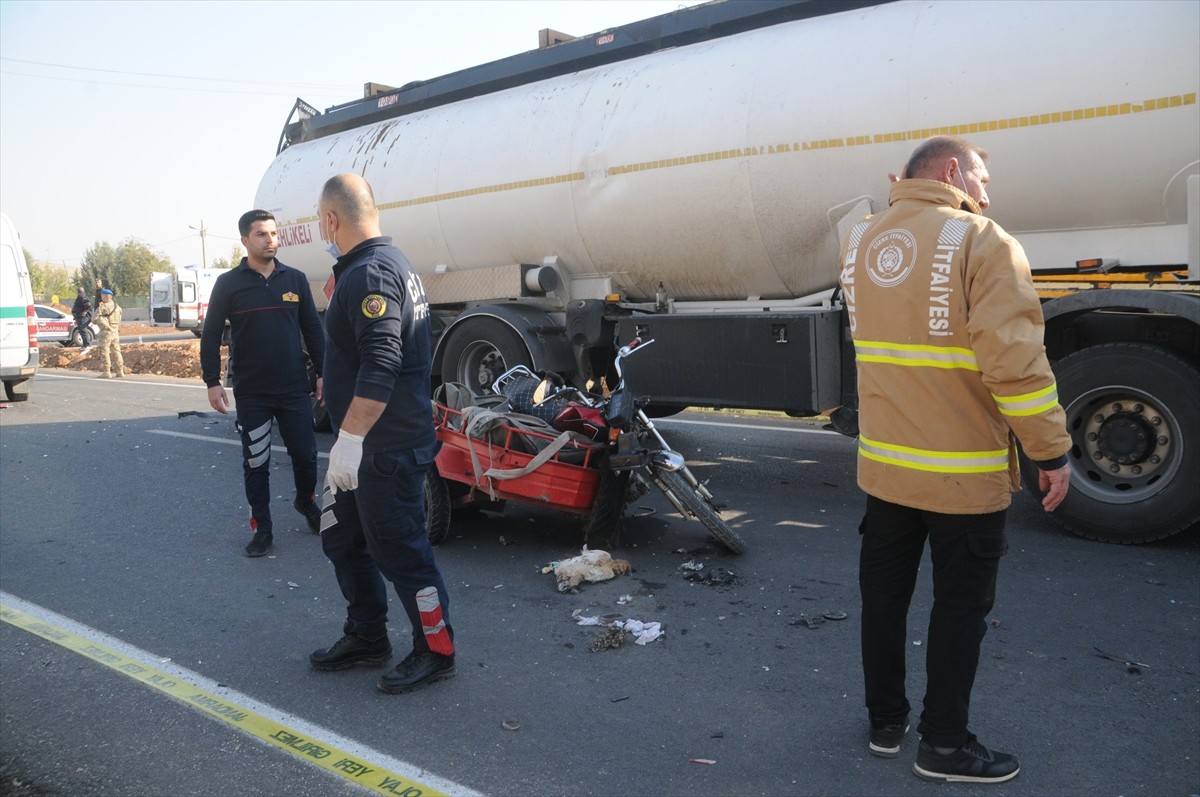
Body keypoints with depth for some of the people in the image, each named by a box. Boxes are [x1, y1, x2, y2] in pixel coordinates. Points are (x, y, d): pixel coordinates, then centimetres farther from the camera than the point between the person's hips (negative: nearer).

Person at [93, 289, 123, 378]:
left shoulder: (102, 307, -10)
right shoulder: (117, 307, 11)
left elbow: (96, 319, -12)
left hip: (106, 331, -7)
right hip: (115, 332, 7)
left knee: (105, 351, -2)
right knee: (116, 351, 11)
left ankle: (107, 372, -6)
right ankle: (120, 371, 11)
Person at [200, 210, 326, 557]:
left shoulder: (295, 279, 4)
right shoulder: (228, 284, -1)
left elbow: (313, 329, 8)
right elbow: (211, 336, 1)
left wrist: (322, 373, 5)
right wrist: (212, 382, -5)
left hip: (295, 389, 2)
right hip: (251, 394, -1)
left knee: (305, 454, 8)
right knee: (256, 463, 5)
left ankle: (306, 502, 35)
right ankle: (262, 527, 18)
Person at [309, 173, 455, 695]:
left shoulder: (370, 273, -19)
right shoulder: (388, 262, 15)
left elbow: (381, 366, -29)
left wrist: (350, 438, -27)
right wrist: (333, 383, 33)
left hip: (386, 447, -11)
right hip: (368, 444, 11)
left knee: (398, 549, 0)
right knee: (342, 540, 18)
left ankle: (436, 651, 15)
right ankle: (366, 637, 32)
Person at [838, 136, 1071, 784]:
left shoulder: (860, 241, 6)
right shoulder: (983, 242, -12)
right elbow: (1015, 360, -20)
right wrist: (1052, 450, -11)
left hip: (883, 463, 6)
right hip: (964, 473, -5)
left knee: (883, 595, 17)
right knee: (960, 608, 10)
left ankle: (884, 723, 31)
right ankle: (943, 745, 23)